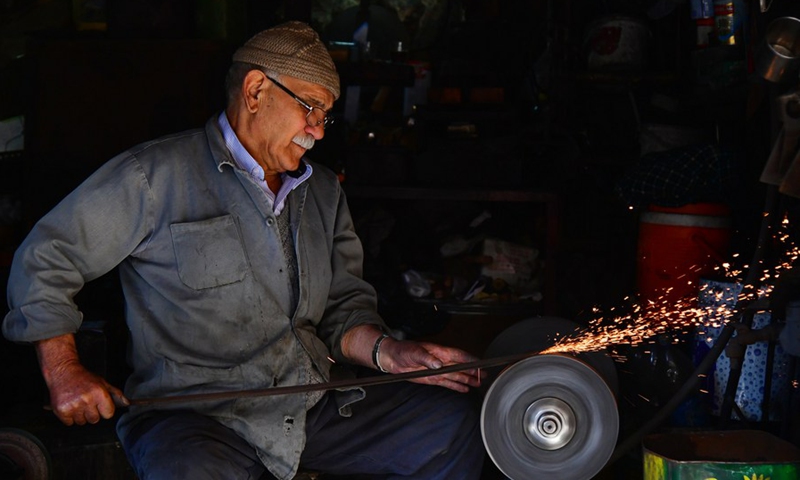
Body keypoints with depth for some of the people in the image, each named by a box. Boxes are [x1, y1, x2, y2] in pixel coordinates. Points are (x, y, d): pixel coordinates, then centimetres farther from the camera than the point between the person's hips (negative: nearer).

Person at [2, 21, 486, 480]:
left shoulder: (324, 192, 19)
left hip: (315, 403, 6)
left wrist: (389, 353, -4)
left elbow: (343, 307, 17)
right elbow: (45, 258, 5)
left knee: (453, 420, -11)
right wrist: (64, 370, -3)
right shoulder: (156, 176, -1)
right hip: (193, 411, -5)